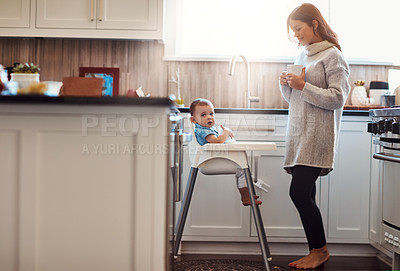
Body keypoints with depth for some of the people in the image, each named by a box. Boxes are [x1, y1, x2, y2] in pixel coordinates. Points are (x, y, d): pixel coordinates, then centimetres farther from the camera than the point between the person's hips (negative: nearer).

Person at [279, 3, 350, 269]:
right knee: (305, 195, 6)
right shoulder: (302, 55, 19)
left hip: (318, 136, -8)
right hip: (299, 135, 8)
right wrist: (286, 85, 3)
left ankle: (321, 249, 4)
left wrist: (303, 87, -16)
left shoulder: (332, 56, -4)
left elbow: (337, 98, -11)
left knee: (299, 191, -13)